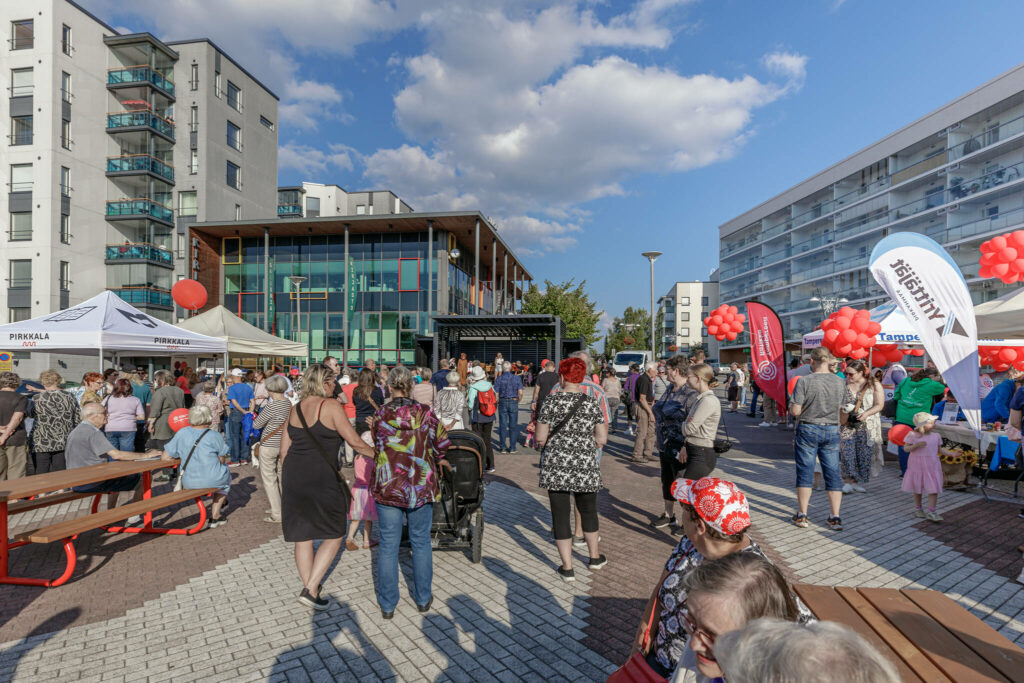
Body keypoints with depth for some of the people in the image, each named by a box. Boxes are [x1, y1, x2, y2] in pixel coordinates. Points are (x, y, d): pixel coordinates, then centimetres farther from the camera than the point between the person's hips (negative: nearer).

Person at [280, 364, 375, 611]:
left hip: (294, 475, 7)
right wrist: (377, 454, 7)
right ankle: (310, 590, 5)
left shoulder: (295, 409, 11)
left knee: (303, 535, 17)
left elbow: (284, 449, 14)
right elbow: (355, 442, -8)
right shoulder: (330, 406, -9)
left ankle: (310, 590, 29)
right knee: (335, 535, 10)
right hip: (321, 477, -7)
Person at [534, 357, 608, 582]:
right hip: (585, 464, 2)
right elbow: (602, 439, -1)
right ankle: (595, 557, 38)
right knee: (588, 509, 22)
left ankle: (567, 568, 14)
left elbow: (540, 437, -6)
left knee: (560, 515, 7)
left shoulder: (552, 401, -7)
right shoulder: (592, 402, -2)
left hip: (555, 465, -2)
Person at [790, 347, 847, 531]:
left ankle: (802, 515, 11)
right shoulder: (840, 382, 0)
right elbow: (840, 408, 7)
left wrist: (791, 408, 5)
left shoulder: (804, 381, -14)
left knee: (805, 471, 5)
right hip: (832, 431, 3)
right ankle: (835, 517, 11)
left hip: (808, 430, -3)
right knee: (833, 473, 9)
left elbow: (795, 411, -16)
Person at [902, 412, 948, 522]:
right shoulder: (912, 435, -9)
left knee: (933, 488, -3)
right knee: (917, 488, 11)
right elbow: (906, 448, -9)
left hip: (932, 465, 2)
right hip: (917, 465, -2)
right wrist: (916, 445, -25)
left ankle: (931, 512, 3)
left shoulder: (936, 436, 2)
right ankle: (917, 509, 27)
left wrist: (952, 454, 1)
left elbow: (940, 450, 12)